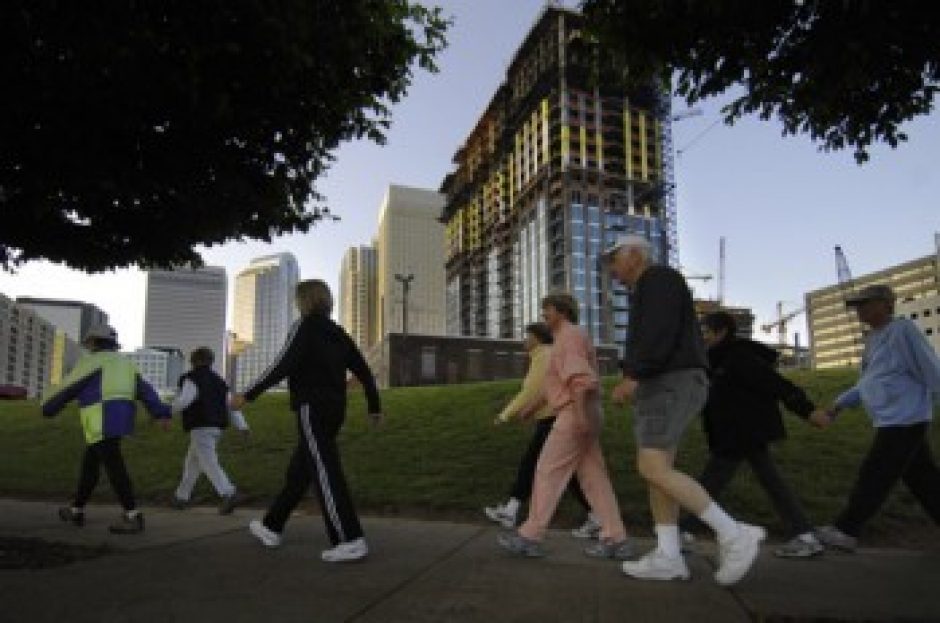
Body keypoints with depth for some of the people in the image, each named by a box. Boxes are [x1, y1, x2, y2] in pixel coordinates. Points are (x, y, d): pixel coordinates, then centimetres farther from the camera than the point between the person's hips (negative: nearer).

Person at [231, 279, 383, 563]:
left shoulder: (304, 327, -6)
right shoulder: (338, 333, 15)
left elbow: (282, 366, -17)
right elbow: (363, 370, 13)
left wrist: (248, 394, -14)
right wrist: (374, 406, 19)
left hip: (312, 409, -8)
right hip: (334, 410, 8)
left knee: (326, 474, -10)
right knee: (298, 471, 18)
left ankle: (351, 541, -14)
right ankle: (272, 528, 30)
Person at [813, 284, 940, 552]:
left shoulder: (902, 330, -13)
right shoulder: (874, 338, 14)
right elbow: (868, 383, 19)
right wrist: (837, 407, 14)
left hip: (903, 420, -9)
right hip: (892, 420, 9)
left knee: (873, 477, -3)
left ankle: (845, 531, 5)